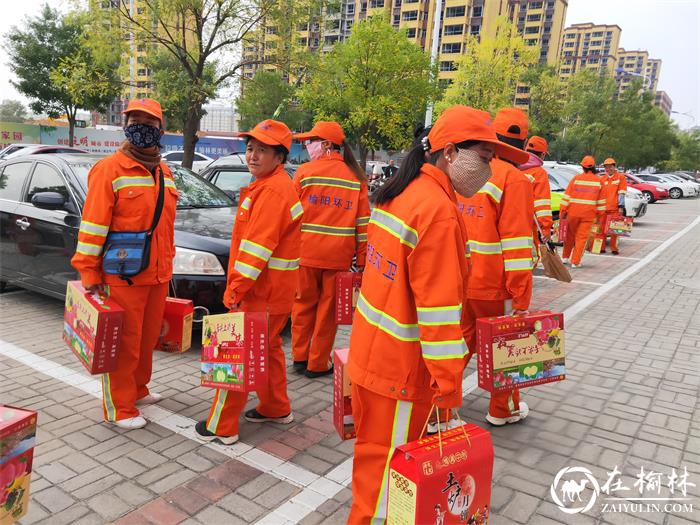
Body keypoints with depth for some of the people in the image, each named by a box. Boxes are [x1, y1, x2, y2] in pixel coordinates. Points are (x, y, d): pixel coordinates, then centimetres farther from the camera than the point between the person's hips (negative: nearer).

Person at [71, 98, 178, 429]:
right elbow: (92, 225, -12)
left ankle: (137, 389, 37)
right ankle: (119, 408, 16)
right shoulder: (110, 169, -10)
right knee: (123, 344, 2)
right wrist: (88, 273, -13)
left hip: (157, 275, 7)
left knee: (148, 338, 18)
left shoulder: (163, 172, 12)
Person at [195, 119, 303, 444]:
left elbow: (256, 247, -25)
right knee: (269, 348, 22)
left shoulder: (272, 191, -20)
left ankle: (221, 426, 13)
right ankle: (276, 408, 37)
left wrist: (237, 289, -20)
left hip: (262, 292, -10)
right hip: (274, 290, 10)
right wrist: (239, 285, 17)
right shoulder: (271, 185, 14)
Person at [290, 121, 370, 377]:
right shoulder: (356, 177, 4)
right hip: (338, 255, 1)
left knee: (304, 304, 15)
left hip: (306, 251, -1)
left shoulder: (305, 171, -1)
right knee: (327, 308, 9)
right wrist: (362, 259, 5)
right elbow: (363, 221, 2)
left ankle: (300, 356, 24)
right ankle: (318, 363, 17)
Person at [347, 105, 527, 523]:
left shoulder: (401, 193, 6)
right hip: (400, 364, -9)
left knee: (378, 450, 26)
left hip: (370, 347, 10)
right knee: (388, 462, 9)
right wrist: (449, 385, -17)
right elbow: (439, 308, -24)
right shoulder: (439, 211, -23)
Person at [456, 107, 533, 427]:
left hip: (457, 282, 5)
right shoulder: (514, 179, -14)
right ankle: (503, 409, 35)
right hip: (493, 287, -5)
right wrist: (521, 299, -13)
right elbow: (516, 243, -18)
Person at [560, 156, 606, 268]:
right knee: (582, 237, 4)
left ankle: (565, 257, 27)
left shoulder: (576, 178, -2)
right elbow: (601, 200, 6)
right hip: (589, 214, 0)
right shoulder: (599, 181, 2)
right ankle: (575, 262, 3)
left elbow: (567, 196, -3)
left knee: (570, 235, 17)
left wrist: (562, 211, 2)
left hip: (573, 212, 0)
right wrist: (599, 215, 14)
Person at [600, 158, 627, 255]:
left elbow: (621, 193, -5)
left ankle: (613, 248, 12)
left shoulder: (621, 177, 0)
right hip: (603, 208, 4)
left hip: (615, 208, -4)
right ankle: (601, 247, 14)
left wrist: (621, 206, -10)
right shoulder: (603, 179, 12)